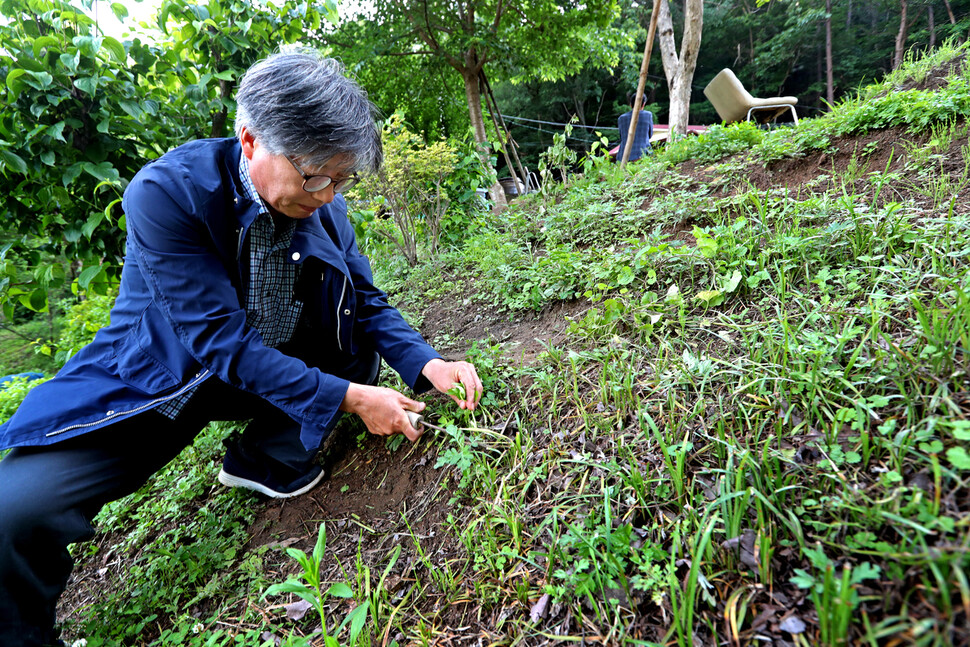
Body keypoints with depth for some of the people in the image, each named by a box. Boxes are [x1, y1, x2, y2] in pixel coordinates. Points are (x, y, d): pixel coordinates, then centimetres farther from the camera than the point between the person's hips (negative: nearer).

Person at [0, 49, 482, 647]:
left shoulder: (326, 208, -10)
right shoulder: (165, 193, -25)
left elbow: (367, 303, -1)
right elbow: (221, 341, -27)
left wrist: (427, 363, -19)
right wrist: (345, 397, -29)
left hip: (271, 368, 5)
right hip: (160, 383, -4)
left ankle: (262, 458, 4)